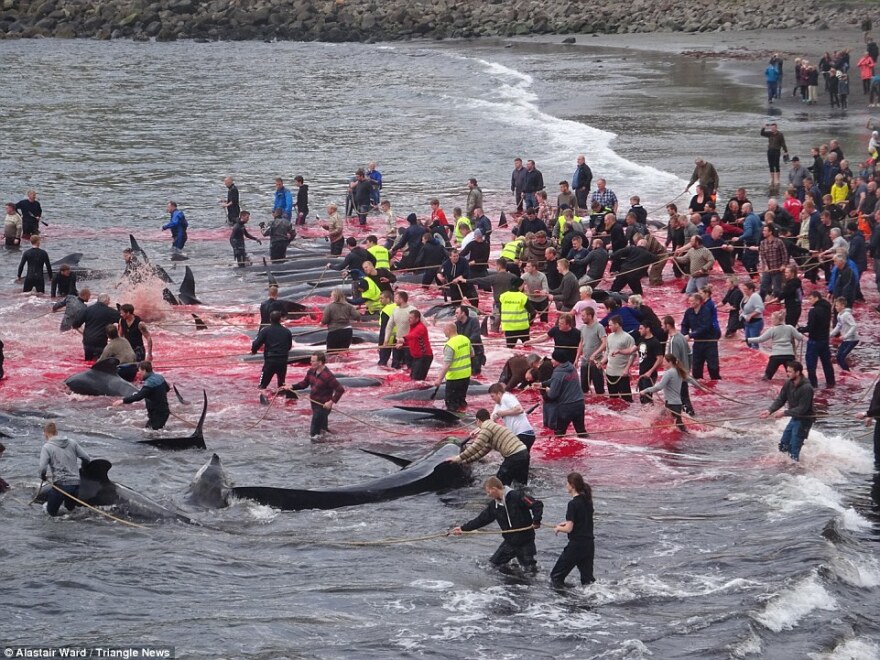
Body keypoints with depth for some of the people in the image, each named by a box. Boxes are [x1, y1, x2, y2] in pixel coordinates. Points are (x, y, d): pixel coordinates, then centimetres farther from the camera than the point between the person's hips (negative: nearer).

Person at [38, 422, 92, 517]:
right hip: (76, 484, 4)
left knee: (51, 512, 14)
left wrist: (43, 477, 8)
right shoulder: (72, 443, 7)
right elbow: (87, 458, 6)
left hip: (61, 485, -4)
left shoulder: (47, 447, -5)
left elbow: (43, 468, -15)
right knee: (70, 510, 25)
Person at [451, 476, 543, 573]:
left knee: (530, 570, -1)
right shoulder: (494, 505, 4)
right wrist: (463, 528, 10)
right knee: (493, 564, 8)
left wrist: (536, 521, -29)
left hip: (526, 542, -7)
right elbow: (481, 519, 10)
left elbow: (537, 505, -20)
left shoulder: (517, 497, -18)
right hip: (510, 542, 7)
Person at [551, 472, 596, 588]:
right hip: (589, 543, 8)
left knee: (556, 576, 5)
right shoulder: (587, 501, 7)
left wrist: (558, 528, 2)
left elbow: (569, 529, -17)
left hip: (576, 544, -8)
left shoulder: (573, 504, -17)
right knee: (587, 578, 14)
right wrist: (567, 523, 18)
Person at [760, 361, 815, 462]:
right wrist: (770, 410, -16)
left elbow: (802, 409, -26)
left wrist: (785, 413, -24)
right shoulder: (788, 384, -4)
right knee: (783, 446, 16)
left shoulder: (806, 388, -27)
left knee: (794, 450, -7)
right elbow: (780, 400, 0)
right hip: (794, 418, 8)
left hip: (804, 420, -8)